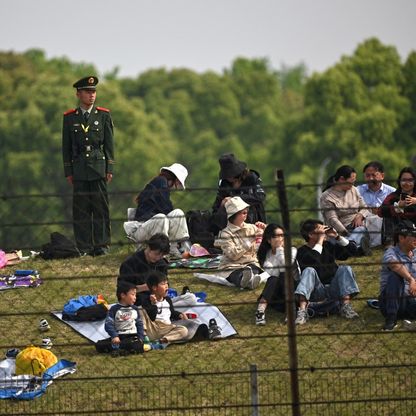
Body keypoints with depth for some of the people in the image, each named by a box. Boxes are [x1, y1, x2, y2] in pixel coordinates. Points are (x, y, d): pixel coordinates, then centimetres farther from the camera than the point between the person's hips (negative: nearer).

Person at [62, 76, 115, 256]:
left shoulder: (103, 116, 7)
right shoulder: (69, 118, 7)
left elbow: (109, 144, 7)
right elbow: (66, 146, 9)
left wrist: (110, 169, 0)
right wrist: (68, 171, 4)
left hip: (99, 167, 0)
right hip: (79, 170, 0)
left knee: (101, 207, -2)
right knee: (81, 209, 0)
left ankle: (101, 245, 2)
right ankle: (84, 247, 2)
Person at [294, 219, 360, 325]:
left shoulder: (328, 246, 10)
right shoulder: (303, 252, -3)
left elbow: (352, 250, 8)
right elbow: (312, 263, -26)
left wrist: (337, 237, -4)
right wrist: (320, 241, -18)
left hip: (333, 289, 3)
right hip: (316, 291, -3)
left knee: (345, 269, -17)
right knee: (309, 271, -28)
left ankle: (345, 306, -32)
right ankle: (302, 311, -46)